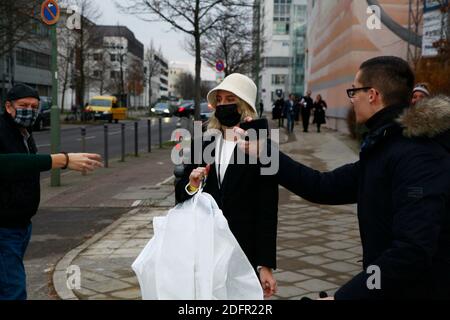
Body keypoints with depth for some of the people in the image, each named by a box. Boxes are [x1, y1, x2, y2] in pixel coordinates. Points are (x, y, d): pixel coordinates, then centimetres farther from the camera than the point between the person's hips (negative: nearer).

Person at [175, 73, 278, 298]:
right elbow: (180, 196, 9)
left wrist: (265, 264, -10)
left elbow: (267, 211, -8)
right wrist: (191, 186, -14)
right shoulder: (202, 144, 4)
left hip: (244, 252, -3)